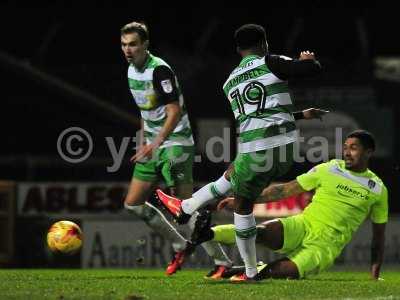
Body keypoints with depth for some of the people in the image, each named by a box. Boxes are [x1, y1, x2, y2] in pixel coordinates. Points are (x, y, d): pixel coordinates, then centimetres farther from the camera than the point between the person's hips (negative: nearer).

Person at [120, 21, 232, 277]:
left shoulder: (159, 70, -18)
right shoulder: (132, 71, 9)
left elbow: (174, 112, -24)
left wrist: (155, 144, -31)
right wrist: (143, 144, 19)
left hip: (175, 143, -9)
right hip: (153, 145, 9)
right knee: (133, 203, 6)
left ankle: (222, 262, -7)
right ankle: (180, 246, 20)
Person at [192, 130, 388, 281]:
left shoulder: (378, 189, 6)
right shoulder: (328, 170, 6)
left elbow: (378, 234, 15)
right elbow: (286, 190, 6)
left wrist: (375, 274, 9)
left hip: (326, 246, -1)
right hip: (302, 226, 1)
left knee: (285, 271, -33)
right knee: (261, 231, -32)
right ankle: (209, 234, -42)